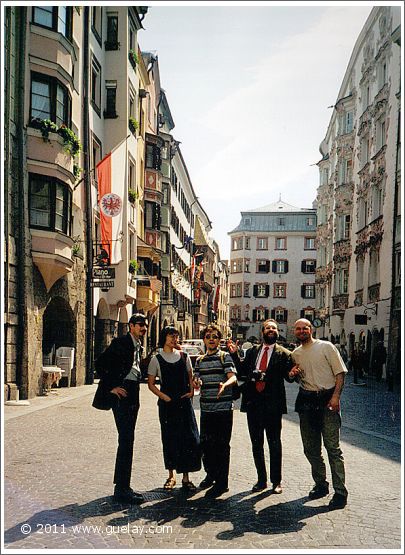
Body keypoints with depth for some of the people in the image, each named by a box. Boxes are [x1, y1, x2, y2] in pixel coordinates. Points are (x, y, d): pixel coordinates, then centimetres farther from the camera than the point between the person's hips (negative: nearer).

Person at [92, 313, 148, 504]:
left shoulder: (139, 347, 16)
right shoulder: (120, 343, -10)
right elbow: (100, 364, -15)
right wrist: (111, 387, -15)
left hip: (133, 395, 9)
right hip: (121, 393, -9)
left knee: (127, 440, 12)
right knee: (126, 440, -10)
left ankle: (122, 486, 21)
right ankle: (122, 490, -5)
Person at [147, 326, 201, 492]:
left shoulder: (184, 356, 8)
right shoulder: (157, 359, 1)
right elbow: (151, 384, 3)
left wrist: (191, 391, -2)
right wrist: (164, 397, -9)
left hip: (184, 402, 1)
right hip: (167, 403, -1)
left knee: (189, 438, -5)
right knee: (170, 439, 5)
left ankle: (186, 478, 4)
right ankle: (171, 475, 20)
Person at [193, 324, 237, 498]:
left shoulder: (224, 356, -1)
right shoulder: (200, 360, 15)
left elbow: (233, 376, -13)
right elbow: (196, 380, 15)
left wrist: (224, 385, -34)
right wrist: (196, 382, -10)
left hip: (223, 408, -5)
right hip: (206, 408, 5)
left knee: (221, 445, -1)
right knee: (205, 443, 12)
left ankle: (221, 483, 7)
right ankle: (211, 474, 34)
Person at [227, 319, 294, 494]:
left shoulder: (283, 354, 0)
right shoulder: (252, 352, 12)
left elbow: (289, 377, -7)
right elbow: (242, 371, 6)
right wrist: (234, 354, -4)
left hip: (272, 404, -4)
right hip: (253, 403, 4)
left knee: (274, 443, 6)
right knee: (256, 444, 12)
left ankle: (276, 481, 17)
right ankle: (261, 480, 24)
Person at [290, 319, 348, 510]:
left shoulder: (326, 347, -2)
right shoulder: (295, 354, 14)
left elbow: (340, 373, -4)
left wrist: (336, 396, -15)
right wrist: (294, 374, 2)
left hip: (327, 399, -6)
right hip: (306, 401, 6)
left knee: (333, 447, -8)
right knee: (311, 448, 10)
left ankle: (340, 492, -3)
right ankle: (321, 485, 26)